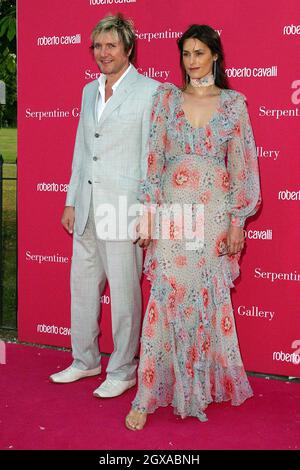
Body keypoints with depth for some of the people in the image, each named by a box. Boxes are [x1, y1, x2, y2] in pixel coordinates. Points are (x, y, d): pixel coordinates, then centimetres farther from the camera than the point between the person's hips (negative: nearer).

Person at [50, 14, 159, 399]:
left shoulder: (149, 91, -5)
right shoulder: (89, 91, 15)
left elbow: (151, 155, -8)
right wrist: (71, 201, 15)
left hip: (124, 208, -7)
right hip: (87, 208, 7)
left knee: (124, 292, 1)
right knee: (82, 286, 15)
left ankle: (122, 371, 15)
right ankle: (85, 360, 30)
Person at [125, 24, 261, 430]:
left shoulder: (233, 102, 4)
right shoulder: (166, 97, 7)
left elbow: (241, 165, 2)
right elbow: (155, 157, 4)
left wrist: (237, 219, -3)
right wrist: (148, 211, -2)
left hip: (213, 212, 0)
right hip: (171, 210, 0)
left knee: (211, 297, 7)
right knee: (165, 297, -6)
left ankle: (207, 380, 24)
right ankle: (149, 394, -1)